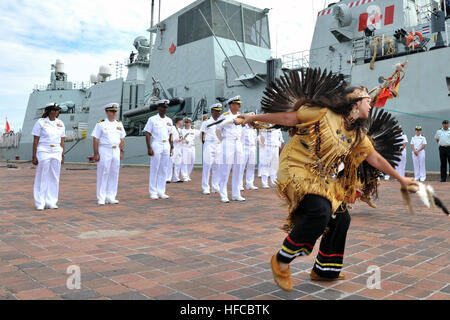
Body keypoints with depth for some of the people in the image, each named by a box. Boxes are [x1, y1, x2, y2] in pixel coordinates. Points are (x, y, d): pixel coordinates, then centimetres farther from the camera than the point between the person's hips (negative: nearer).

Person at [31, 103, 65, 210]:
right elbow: (35, 141, -3)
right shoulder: (41, 122, -2)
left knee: (54, 178, 5)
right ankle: (40, 203, 8)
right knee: (42, 177, 0)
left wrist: (63, 155, 7)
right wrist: (34, 156, -7)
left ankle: (51, 202, 14)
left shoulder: (60, 123, 10)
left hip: (56, 153, 4)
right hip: (43, 152, -4)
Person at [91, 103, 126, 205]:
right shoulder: (101, 124, -3)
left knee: (114, 174, 7)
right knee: (103, 174, -2)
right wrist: (96, 153, -12)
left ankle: (111, 197, 17)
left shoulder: (119, 124, 12)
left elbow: (122, 139, 15)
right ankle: (101, 198, 6)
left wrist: (122, 151, 7)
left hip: (116, 151, 5)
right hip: (104, 151, -5)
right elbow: (95, 140, -7)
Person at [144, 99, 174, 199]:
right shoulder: (152, 119, -2)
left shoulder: (169, 120, 13)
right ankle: (153, 192, 4)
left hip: (166, 146, 5)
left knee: (164, 170, 7)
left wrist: (171, 147, 10)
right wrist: (149, 148, -13)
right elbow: (147, 134, -6)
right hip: (156, 145, -5)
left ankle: (161, 191, 14)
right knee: (154, 169, -3)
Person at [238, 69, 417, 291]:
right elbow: (288, 118, -7)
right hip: (297, 170, -8)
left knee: (341, 218, 6)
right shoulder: (324, 115, -11)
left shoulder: (357, 135, 10)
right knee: (320, 211, -28)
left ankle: (324, 270, 26)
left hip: (323, 179, 8)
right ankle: (281, 260, -10)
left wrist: (400, 179, 29)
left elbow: (375, 159, 21)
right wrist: (254, 118, -3)